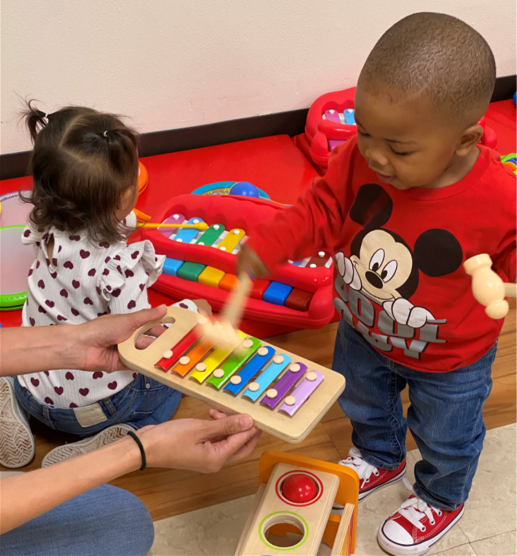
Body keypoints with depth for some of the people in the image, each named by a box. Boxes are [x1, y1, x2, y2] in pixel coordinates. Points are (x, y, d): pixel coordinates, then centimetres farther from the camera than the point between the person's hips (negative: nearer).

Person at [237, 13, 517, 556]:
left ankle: (440, 499, 59)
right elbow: (322, 208, -12)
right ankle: (377, 458, 68)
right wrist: (267, 246, -24)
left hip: (448, 361, -4)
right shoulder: (357, 158, -26)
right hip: (363, 332, 4)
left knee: (444, 438, 25)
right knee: (363, 405, 33)